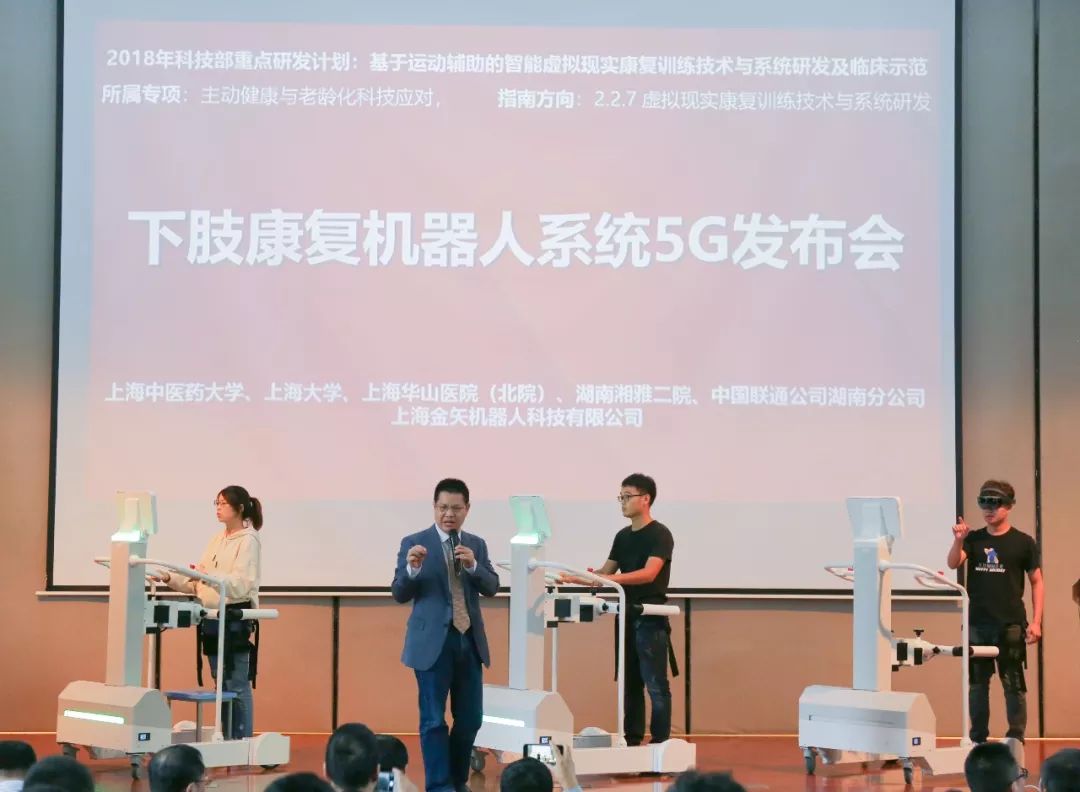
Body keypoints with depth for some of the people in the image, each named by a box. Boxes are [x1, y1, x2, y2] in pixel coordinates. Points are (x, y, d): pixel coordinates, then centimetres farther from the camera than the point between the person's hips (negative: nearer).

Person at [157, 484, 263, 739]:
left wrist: (208, 576, -32)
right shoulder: (217, 541, 16)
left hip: (235, 619, -8)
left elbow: (241, 584, -19)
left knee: (237, 685, -7)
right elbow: (198, 583, 17)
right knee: (222, 685, 11)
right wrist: (170, 579, 4)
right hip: (213, 618, 8)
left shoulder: (248, 540, -9)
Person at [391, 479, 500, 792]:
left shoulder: (476, 545, 10)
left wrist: (473, 565, -17)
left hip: (469, 641, 4)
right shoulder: (414, 543, -2)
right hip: (433, 642, -4)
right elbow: (399, 594, -4)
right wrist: (412, 568, -24)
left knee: (470, 718, 9)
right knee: (434, 720, -1)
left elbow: (492, 588, 1)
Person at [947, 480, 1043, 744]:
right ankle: (978, 740, 15)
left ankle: (1016, 740, 5)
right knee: (977, 683, 8)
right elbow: (952, 563, -7)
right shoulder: (974, 539, 7)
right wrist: (958, 540, -27)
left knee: (1013, 684, -1)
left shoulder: (1023, 542, 0)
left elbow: (1036, 582, 1)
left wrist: (1036, 621, -6)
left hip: (1011, 625, -3)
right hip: (977, 624, 3)